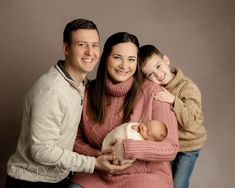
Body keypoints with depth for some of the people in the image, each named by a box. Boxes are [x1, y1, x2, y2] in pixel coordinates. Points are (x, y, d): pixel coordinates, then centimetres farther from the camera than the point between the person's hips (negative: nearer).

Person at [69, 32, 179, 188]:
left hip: (145, 175, -2)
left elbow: (170, 148, -11)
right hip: (99, 175, 3)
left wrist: (127, 149, -22)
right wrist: (98, 156, -13)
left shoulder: (152, 92, -12)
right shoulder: (89, 93, -2)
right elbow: (75, 139, 5)